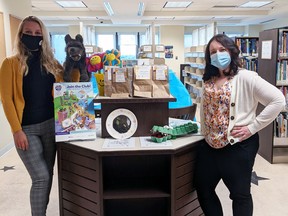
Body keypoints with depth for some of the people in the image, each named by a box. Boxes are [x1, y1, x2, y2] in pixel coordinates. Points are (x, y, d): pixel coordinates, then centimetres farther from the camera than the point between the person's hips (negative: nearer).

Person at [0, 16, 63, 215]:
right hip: (26, 128, -4)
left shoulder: (51, 63, 8)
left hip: (50, 124, 4)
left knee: (47, 175, 13)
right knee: (41, 177, -8)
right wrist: (17, 130, -14)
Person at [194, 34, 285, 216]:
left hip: (238, 146, -7)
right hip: (210, 145, 7)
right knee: (203, 189, 17)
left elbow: (278, 100, -18)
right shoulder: (209, 80, 9)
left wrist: (252, 127, -18)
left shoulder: (245, 78, -13)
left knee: (240, 195, 8)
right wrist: (205, 131, 12)